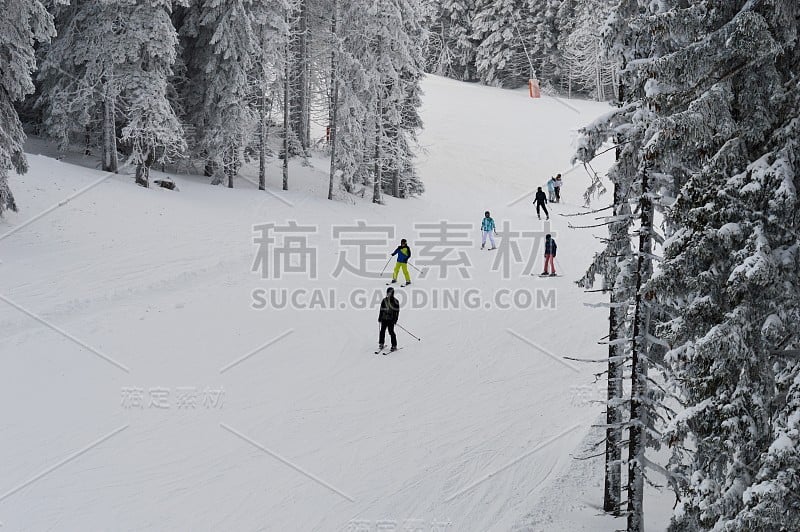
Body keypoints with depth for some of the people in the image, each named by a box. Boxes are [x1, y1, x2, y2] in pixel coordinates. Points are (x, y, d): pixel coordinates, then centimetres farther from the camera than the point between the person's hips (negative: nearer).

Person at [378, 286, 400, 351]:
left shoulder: (395, 301, -2)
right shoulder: (384, 300, 8)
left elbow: (397, 311, -2)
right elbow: (381, 309, 14)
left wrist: (395, 319, -9)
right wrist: (380, 317, 12)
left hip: (391, 319, -4)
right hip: (384, 318, 4)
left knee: (391, 331, -8)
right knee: (382, 331, 6)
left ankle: (394, 346, -2)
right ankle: (381, 344, 19)